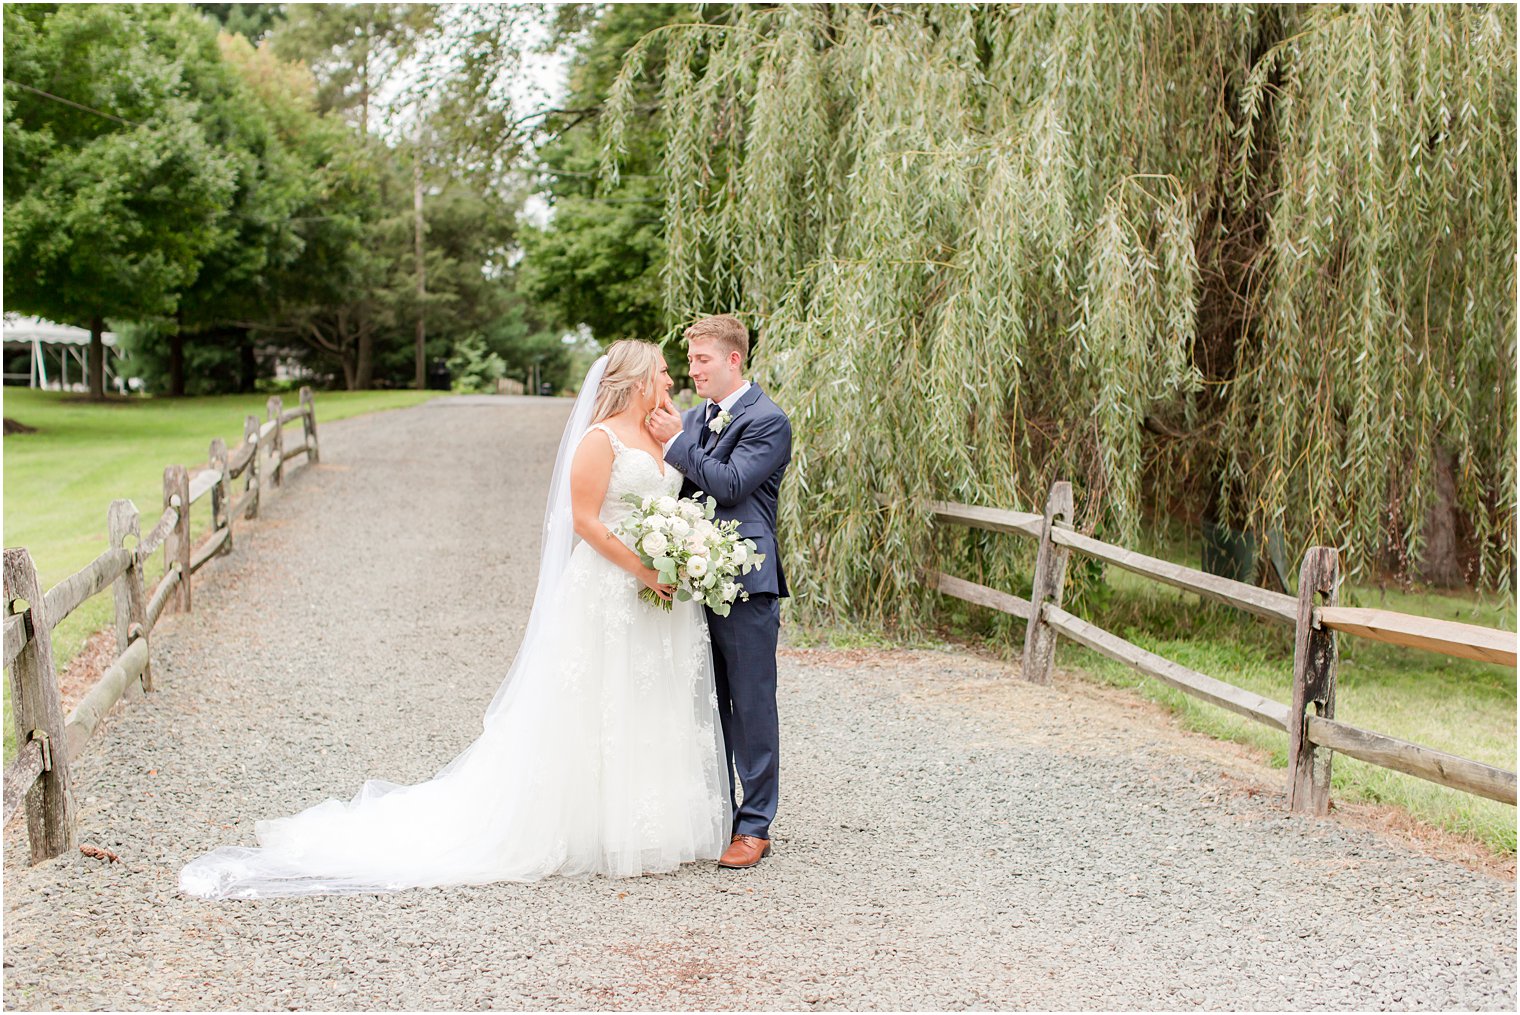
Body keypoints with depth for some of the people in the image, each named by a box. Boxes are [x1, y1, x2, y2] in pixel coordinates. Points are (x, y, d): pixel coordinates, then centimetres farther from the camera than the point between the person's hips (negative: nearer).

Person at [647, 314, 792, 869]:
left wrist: (676, 441, -12)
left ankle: (754, 827, 7)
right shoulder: (692, 418, 14)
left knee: (752, 708, -1)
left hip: (745, 583, -7)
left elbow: (729, 484, -18)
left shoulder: (767, 420, -8)